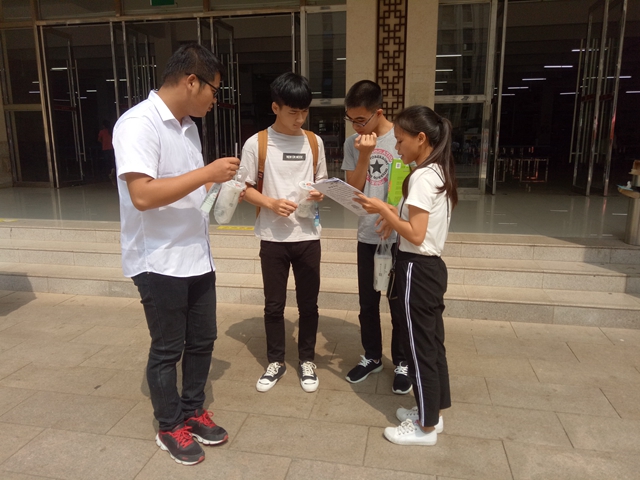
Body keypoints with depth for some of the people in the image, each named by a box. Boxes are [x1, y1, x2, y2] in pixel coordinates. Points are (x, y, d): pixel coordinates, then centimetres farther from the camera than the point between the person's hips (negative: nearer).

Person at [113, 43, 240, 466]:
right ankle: (170, 427, 30)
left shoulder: (188, 125, 10)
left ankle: (193, 410, 37)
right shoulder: (138, 123, -18)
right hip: (160, 262, -8)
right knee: (168, 348, 9)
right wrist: (208, 173, -24)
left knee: (202, 340, 17)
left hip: (197, 256, 8)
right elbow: (143, 195, -28)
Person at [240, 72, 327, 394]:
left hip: (308, 236, 2)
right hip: (273, 237, -2)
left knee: (308, 303, 10)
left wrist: (318, 194, -10)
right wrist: (271, 203, -18)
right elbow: (246, 188, -1)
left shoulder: (314, 142, 4)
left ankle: (307, 361, 29)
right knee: (274, 304, 10)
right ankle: (276, 362, 29)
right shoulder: (256, 143, -5)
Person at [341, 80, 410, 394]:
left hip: (399, 237, -4)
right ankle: (372, 356, 34)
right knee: (367, 302, 14)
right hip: (367, 236, 4)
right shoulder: (353, 144, 2)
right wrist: (364, 156, -15)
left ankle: (401, 362, 27)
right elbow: (353, 191, -3)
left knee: (399, 304, 8)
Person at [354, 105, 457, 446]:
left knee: (418, 346, 3)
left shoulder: (421, 177, -19)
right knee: (432, 342, 18)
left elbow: (416, 235, -22)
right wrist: (396, 215, 6)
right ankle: (433, 411, 33)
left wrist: (384, 210, -14)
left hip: (417, 269, -10)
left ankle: (426, 427, 18)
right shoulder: (439, 174, 10)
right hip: (432, 267, 10)